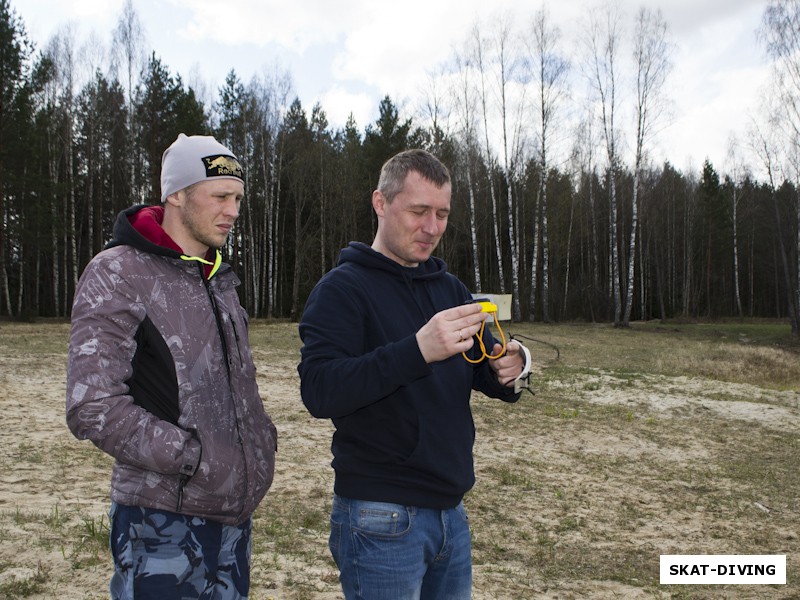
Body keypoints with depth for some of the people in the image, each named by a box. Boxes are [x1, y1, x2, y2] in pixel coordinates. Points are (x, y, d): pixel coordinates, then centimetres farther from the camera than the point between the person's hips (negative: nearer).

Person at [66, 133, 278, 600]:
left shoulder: (220, 281, 13)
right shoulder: (118, 275, -11)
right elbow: (92, 408, -18)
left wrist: (264, 436, 6)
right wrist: (196, 457, -18)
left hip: (235, 514, 7)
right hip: (164, 520, -7)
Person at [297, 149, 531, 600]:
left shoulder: (450, 288, 10)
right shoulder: (343, 287, -10)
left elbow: (483, 373, 10)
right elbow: (319, 391, -22)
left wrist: (509, 369, -14)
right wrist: (417, 351, -34)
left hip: (451, 511, 7)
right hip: (381, 520, -6)